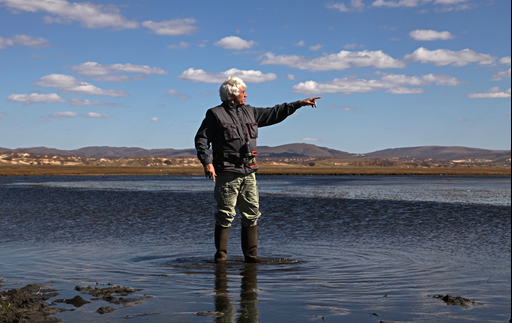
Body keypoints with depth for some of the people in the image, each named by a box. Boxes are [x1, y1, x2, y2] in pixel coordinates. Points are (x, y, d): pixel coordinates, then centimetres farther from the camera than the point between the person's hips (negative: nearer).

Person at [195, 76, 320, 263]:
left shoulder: (250, 112, 17)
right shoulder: (215, 114, -2)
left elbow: (274, 114, 24)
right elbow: (201, 139, -3)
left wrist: (299, 104, 23)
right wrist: (207, 162, -16)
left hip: (249, 173, 6)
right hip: (227, 173, -6)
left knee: (251, 215, 5)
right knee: (225, 215, -4)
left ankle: (250, 255, 12)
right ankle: (221, 255, 5)